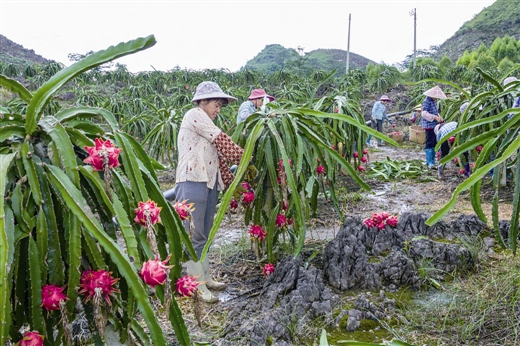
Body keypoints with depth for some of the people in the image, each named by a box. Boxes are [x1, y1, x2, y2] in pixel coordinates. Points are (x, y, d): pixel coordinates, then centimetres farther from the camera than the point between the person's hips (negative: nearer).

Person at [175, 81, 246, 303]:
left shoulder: (208, 126, 23)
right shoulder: (194, 115, -4)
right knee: (194, 236, -4)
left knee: (203, 235, 14)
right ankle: (197, 285, 1)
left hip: (209, 183, 9)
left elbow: (219, 154, 18)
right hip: (193, 182, -9)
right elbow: (222, 141, -9)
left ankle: (204, 277, 24)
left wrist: (232, 183, 13)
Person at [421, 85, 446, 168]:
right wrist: (435, 117, -30)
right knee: (429, 143, -9)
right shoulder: (427, 102, -13)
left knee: (434, 143, 12)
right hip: (429, 125, -9)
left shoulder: (433, 102, 15)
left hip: (434, 125, 9)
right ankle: (429, 162, -7)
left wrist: (441, 119, 14)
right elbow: (424, 113, -24)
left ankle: (432, 160, 21)